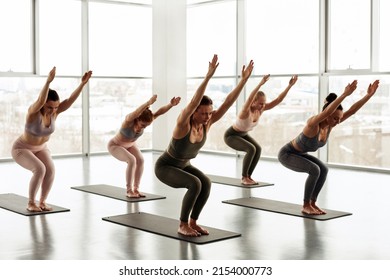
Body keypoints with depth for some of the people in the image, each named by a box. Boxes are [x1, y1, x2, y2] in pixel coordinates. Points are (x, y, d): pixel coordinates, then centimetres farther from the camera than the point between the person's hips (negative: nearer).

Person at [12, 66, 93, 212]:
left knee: (50, 170, -21)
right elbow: (40, 100, -53)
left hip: (40, 148, 5)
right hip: (21, 149, -5)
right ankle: (31, 203, -12)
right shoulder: (33, 111, -31)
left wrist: (83, 83, -44)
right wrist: (48, 81, -66)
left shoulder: (55, 111, -17)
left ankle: (42, 201, -2)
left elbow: (70, 100, -31)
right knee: (40, 169, -29)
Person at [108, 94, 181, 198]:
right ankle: (129, 190, -19)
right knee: (132, 160, -28)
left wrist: (171, 104, -53)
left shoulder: (145, 121, -23)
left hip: (130, 145, 6)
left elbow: (159, 112, -35)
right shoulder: (129, 120, -37)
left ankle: (136, 188, -7)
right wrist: (149, 103, -76)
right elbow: (134, 114, -61)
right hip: (115, 145, -6)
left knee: (140, 160, -19)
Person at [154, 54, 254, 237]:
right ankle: (182, 225, -13)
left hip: (183, 165, 6)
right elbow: (194, 101, -49)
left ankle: (193, 222, -5)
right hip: (164, 166, -6)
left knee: (206, 183, -21)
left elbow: (228, 102, -21)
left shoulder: (206, 123, -15)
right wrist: (208, 76, -57)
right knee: (195, 184, -29)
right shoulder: (183, 123, -30)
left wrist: (244, 79, -29)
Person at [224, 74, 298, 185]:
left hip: (243, 134, 7)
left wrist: (289, 86, -31)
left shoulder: (261, 109, -15)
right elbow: (249, 99, -56)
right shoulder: (246, 110, -34)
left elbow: (278, 100, -21)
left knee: (258, 149, -14)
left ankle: (248, 176, -1)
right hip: (231, 136, -7)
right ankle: (244, 178, -13)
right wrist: (260, 84, -69)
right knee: (251, 149, -27)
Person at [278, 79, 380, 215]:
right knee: (314, 170, -25)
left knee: (323, 170, -9)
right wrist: (345, 94, -61)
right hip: (286, 154, -8)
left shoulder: (329, 124, -12)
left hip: (299, 154, 8)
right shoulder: (313, 123, -33)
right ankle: (306, 206, -11)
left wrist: (369, 95, -26)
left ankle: (312, 203, 3)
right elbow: (327, 111, -54)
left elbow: (352, 110, -17)